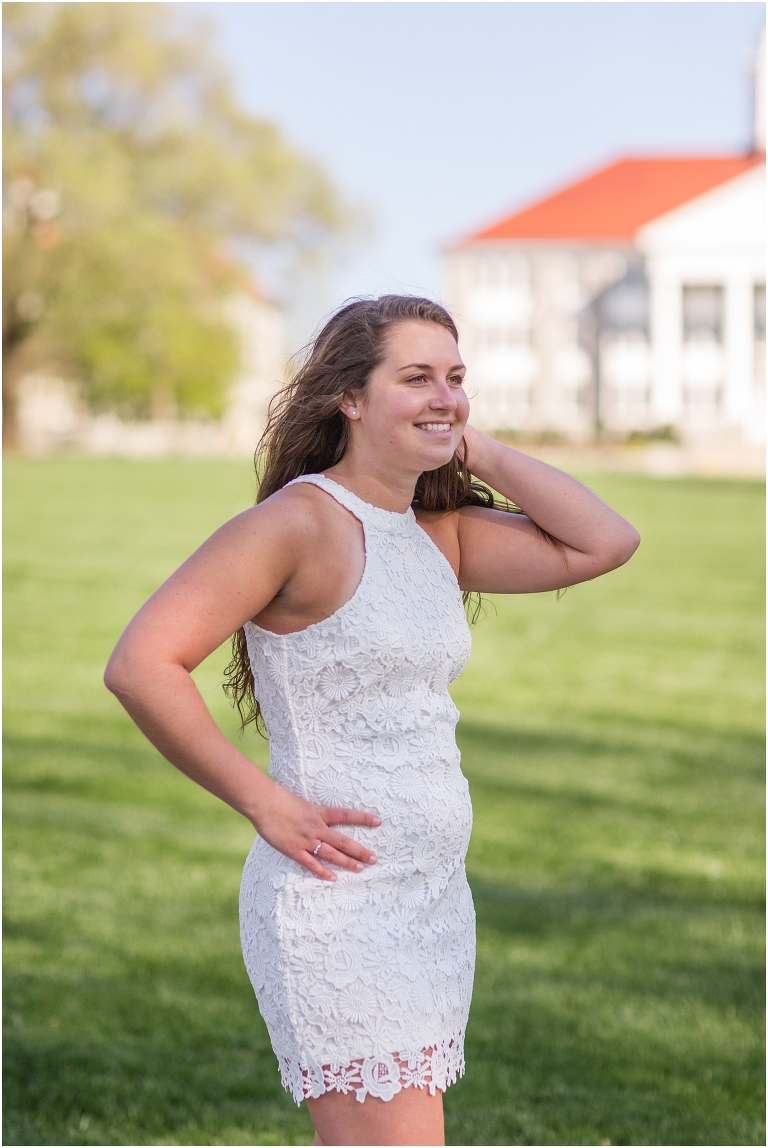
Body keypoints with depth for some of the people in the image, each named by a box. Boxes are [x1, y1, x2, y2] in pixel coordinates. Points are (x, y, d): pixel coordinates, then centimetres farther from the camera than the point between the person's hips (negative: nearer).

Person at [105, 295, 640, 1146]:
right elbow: (141, 666, -18)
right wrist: (265, 804, -15)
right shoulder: (300, 522, -12)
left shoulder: (440, 535, 12)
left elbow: (603, 543, 9)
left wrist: (479, 452, 5)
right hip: (338, 908, -8)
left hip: (433, 906, 8)